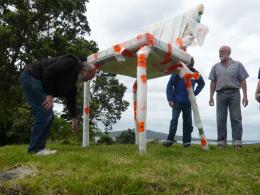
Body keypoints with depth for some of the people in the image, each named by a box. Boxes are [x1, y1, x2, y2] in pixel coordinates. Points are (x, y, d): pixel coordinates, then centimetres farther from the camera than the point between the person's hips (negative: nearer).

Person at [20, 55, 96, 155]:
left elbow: (71, 98, 16)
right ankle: (36, 149, -9)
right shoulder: (71, 62, -16)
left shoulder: (73, 78, 13)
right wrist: (49, 94, -21)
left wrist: (74, 117, 15)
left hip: (38, 81, 10)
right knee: (45, 113, -15)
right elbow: (48, 71, -25)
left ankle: (38, 147, 11)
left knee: (48, 115, 6)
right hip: (30, 76, -10)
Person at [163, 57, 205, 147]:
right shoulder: (177, 72, -6)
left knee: (188, 122, 5)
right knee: (174, 120, -10)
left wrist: (195, 93, 11)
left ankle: (187, 141, 13)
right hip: (177, 101, -3)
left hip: (188, 103, 4)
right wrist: (170, 99, -11)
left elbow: (202, 83, 22)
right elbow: (169, 85, -6)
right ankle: (169, 140, -5)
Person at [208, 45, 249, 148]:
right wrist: (211, 96, 4)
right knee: (221, 119, 1)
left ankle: (237, 142, 0)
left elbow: (242, 81, 6)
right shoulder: (216, 67, 14)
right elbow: (213, 83, 11)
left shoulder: (237, 65, 10)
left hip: (234, 93, -1)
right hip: (220, 94, 2)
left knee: (236, 118, -3)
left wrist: (245, 95, -2)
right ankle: (221, 142, 5)